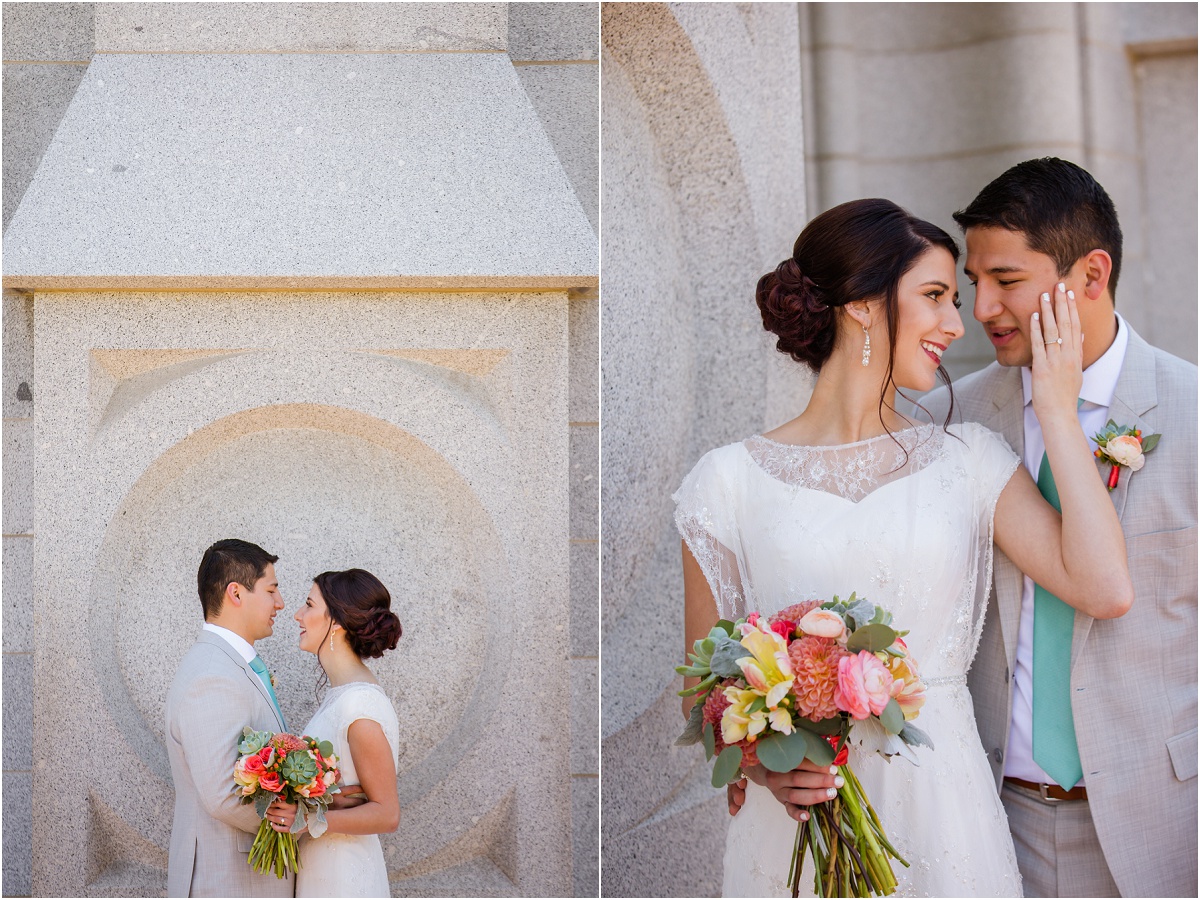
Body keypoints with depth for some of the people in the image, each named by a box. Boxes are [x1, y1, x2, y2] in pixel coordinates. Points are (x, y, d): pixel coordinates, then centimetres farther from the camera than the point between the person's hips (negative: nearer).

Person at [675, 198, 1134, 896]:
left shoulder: (971, 459, 4)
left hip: (942, 806, 2)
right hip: (795, 819, -2)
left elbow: (1106, 590, -10)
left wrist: (1057, 408, -4)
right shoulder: (730, 481, -2)